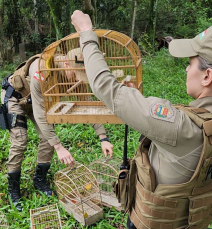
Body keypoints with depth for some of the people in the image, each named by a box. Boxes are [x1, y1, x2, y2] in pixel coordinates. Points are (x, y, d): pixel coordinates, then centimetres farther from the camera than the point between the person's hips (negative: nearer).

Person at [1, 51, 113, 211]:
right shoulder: (41, 71, -42)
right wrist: (59, 147, -46)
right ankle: (13, 190, 5)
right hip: (14, 96, -5)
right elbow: (39, 114, -42)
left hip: (38, 97, 6)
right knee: (19, 142, -12)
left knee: (49, 137, -5)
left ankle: (40, 180, 14)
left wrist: (103, 138, -26)